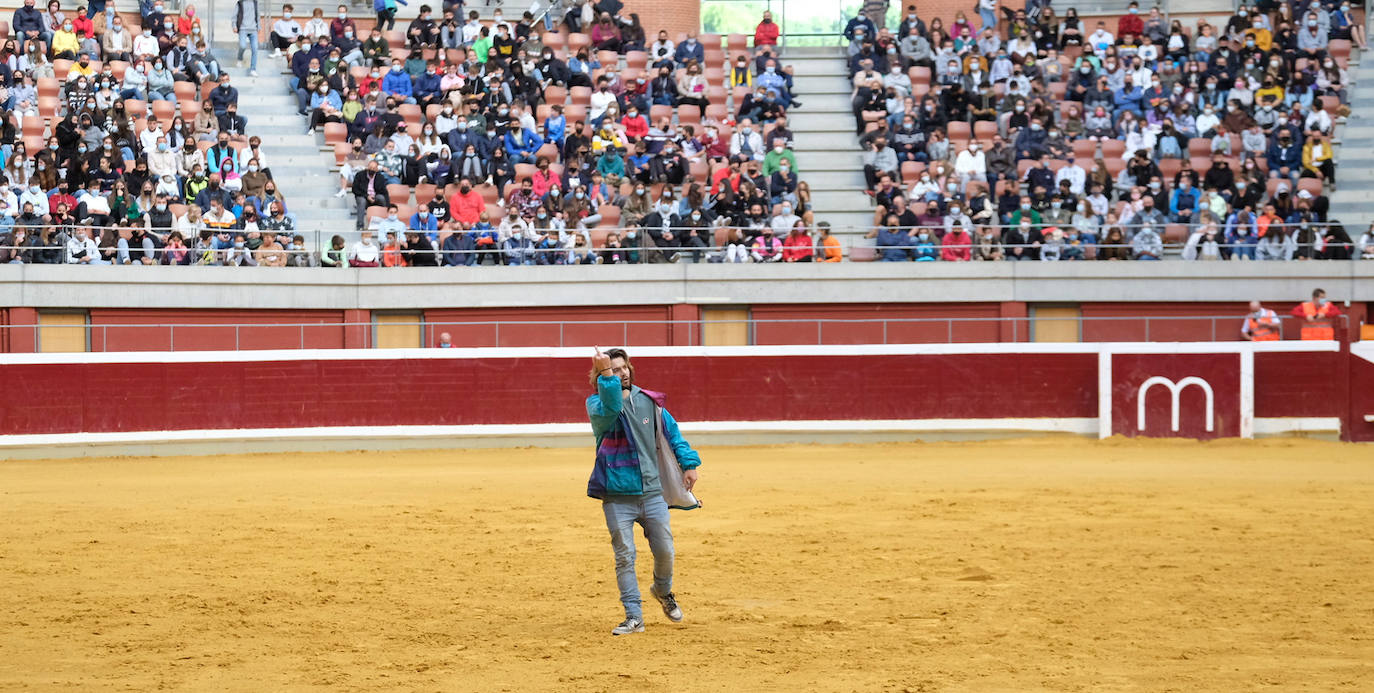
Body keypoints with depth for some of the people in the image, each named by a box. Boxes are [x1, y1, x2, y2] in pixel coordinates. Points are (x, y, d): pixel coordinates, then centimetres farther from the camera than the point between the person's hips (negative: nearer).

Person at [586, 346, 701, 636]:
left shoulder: (648, 402, 8)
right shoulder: (597, 403, -4)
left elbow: (672, 432, 16)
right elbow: (609, 409, -28)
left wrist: (689, 463, 7)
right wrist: (606, 375, -42)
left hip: (652, 492, 3)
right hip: (617, 496, -3)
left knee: (664, 550, 7)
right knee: (625, 555, -4)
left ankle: (663, 591, 38)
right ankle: (634, 616, 4)